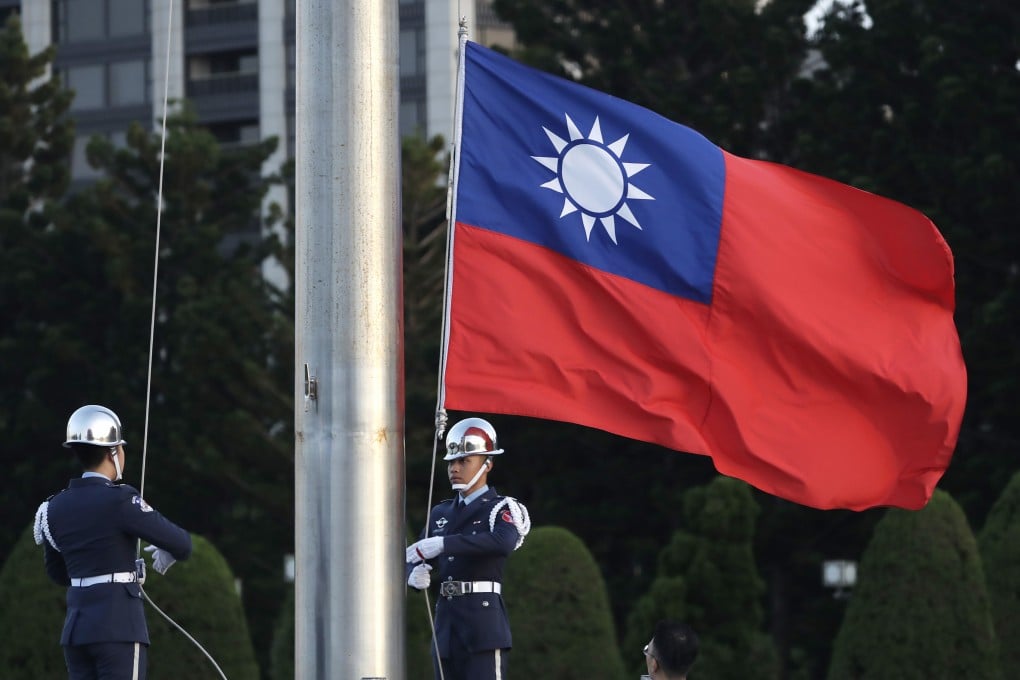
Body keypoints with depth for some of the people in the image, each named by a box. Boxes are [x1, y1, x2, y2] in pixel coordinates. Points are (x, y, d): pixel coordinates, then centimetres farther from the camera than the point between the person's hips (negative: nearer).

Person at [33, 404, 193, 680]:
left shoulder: (55, 508, 9)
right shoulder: (120, 502, -11)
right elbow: (181, 543, -5)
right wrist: (168, 552, 18)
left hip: (77, 626, 7)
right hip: (119, 627, -7)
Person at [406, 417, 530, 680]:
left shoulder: (500, 509, -1)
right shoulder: (440, 513, 20)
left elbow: (504, 541, -24)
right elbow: (415, 561, 14)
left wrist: (442, 544, -29)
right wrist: (416, 575, -12)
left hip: (484, 619, -7)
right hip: (446, 623, 7)